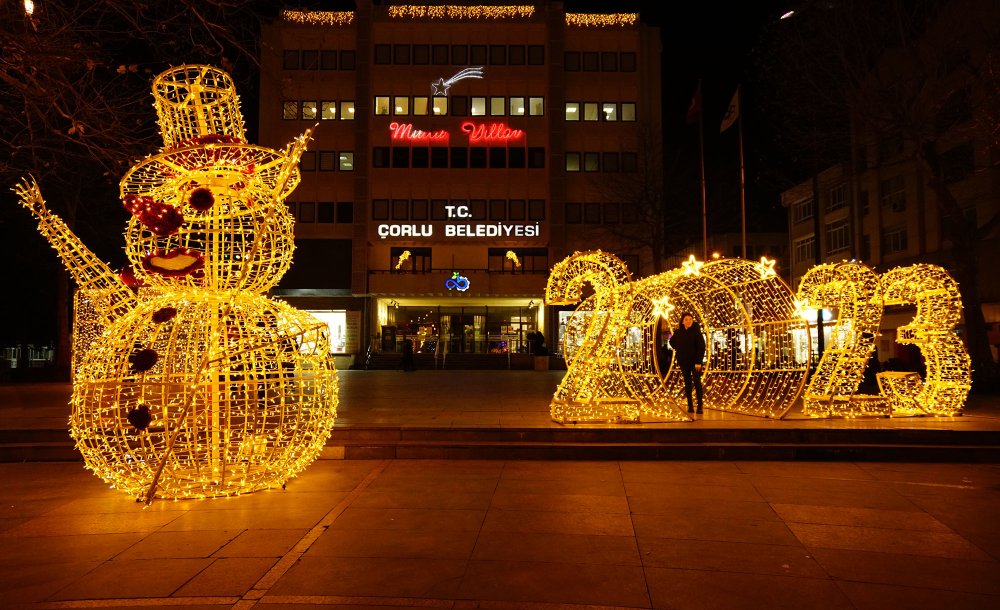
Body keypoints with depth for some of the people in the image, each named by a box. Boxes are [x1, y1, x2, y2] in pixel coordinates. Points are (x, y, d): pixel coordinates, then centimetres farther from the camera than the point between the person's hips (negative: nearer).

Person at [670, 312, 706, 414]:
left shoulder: (696, 331, -9)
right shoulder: (678, 332, 3)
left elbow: (701, 347, -12)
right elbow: (672, 341, 24)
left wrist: (699, 361, -18)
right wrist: (678, 349, 7)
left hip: (695, 361, -4)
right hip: (684, 362, 4)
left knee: (697, 382, -9)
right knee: (687, 383, 6)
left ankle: (700, 406, -5)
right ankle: (690, 406, 10)